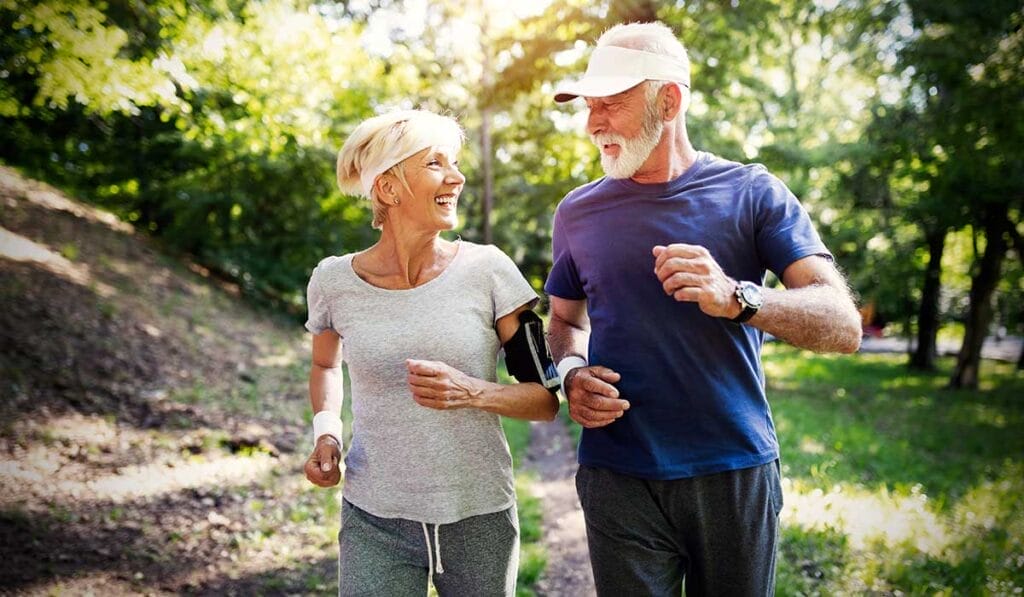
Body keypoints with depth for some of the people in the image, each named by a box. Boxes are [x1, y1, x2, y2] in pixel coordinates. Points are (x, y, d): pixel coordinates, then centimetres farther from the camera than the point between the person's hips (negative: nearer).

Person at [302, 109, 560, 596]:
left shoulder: (487, 271, -8)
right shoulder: (334, 281, -5)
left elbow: (547, 400, -4)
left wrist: (472, 392, -21)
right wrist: (325, 429, -1)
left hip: (481, 519, 0)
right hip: (374, 522, 0)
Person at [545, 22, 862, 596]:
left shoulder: (752, 194, -3)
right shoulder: (579, 211, 5)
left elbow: (844, 325, -10)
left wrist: (736, 299, -28)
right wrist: (572, 374, -5)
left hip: (738, 476, -1)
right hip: (620, 478, 1)